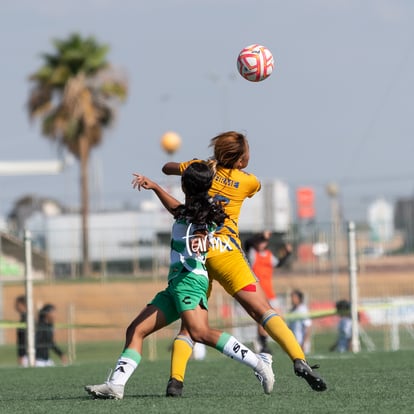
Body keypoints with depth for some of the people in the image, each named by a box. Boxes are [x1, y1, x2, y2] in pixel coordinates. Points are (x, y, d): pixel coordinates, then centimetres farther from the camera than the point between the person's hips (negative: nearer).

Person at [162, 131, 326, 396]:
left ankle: (175, 379, -7)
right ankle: (299, 361, -23)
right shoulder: (248, 181, 3)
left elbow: (167, 168, 26)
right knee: (263, 309, -7)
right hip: (225, 252, -3)